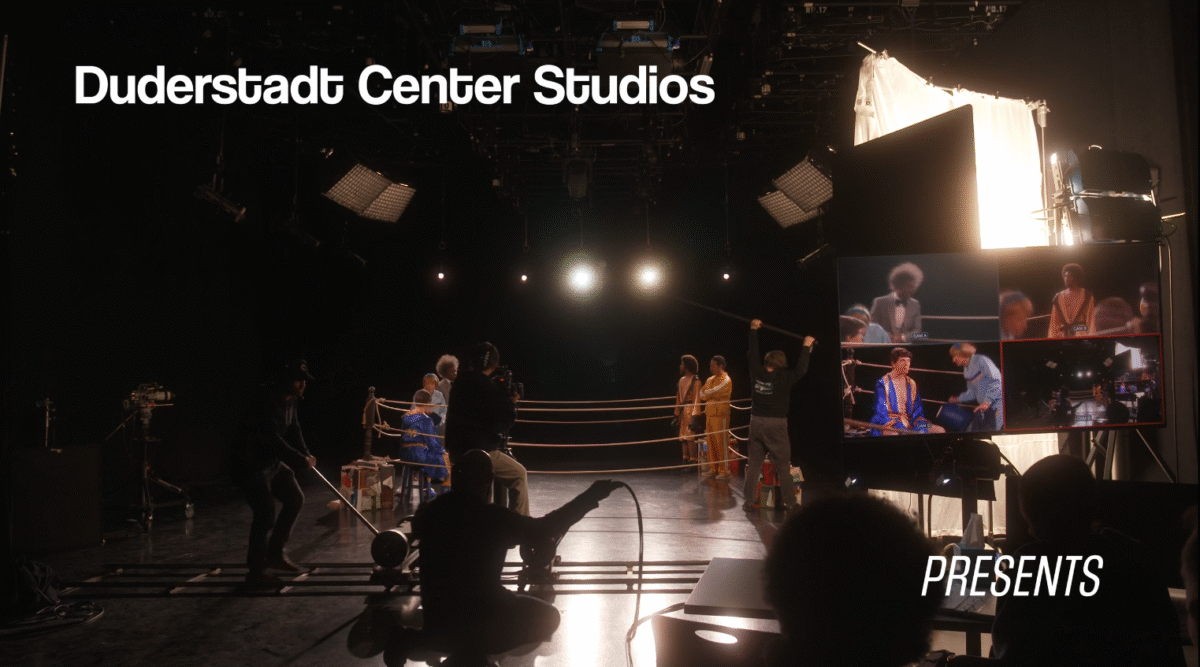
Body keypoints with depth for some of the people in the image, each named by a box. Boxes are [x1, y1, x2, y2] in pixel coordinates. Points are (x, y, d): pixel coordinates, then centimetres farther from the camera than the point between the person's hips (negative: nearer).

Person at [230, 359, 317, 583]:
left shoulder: (290, 400, 4)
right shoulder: (267, 403, -26)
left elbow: (294, 430, 10)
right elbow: (273, 439, -32)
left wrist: (306, 454, -6)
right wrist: (300, 460, -29)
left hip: (272, 462, 10)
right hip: (251, 466, -10)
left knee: (295, 499, 9)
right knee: (266, 514, -11)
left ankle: (275, 554, 20)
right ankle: (255, 570, 3)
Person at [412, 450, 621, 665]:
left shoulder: (428, 513, -6)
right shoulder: (494, 517, -21)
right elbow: (541, 530, -13)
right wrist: (590, 497, -7)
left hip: (435, 622, 7)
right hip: (479, 618, -7)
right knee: (547, 617, 14)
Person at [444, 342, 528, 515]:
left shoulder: (460, 383, 6)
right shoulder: (490, 389, -15)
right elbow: (504, 423, -11)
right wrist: (511, 404, 6)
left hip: (456, 449, 8)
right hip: (480, 450, -8)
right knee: (519, 475, 3)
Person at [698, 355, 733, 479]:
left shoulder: (726, 380, -8)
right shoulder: (710, 379, 16)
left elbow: (712, 392, -19)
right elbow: (702, 394, 7)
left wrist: (707, 393, -1)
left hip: (720, 415, -7)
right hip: (709, 415, 8)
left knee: (722, 444, -5)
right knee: (710, 443, 9)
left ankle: (724, 471, -1)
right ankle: (713, 469, 17)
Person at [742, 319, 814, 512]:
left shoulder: (757, 373, 0)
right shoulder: (783, 377, -10)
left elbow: (753, 354, 11)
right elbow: (801, 370, -7)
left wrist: (753, 330, 20)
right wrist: (806, 347, 3)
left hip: (757, 422, 4)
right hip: (776, 424, -4)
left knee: (754, 464, 9)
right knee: (783, 465, 4)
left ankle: (748, 501, 8)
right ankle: (789, 502, 4)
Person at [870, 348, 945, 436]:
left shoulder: (911, 384, 16)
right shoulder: (882, 384, -2)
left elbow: (917, 409, 16)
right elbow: (880, 411, -8)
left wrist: (919, 420, -6)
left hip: (909, 423, 7)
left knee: (940, 430, -7)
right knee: (892, 434, -43)